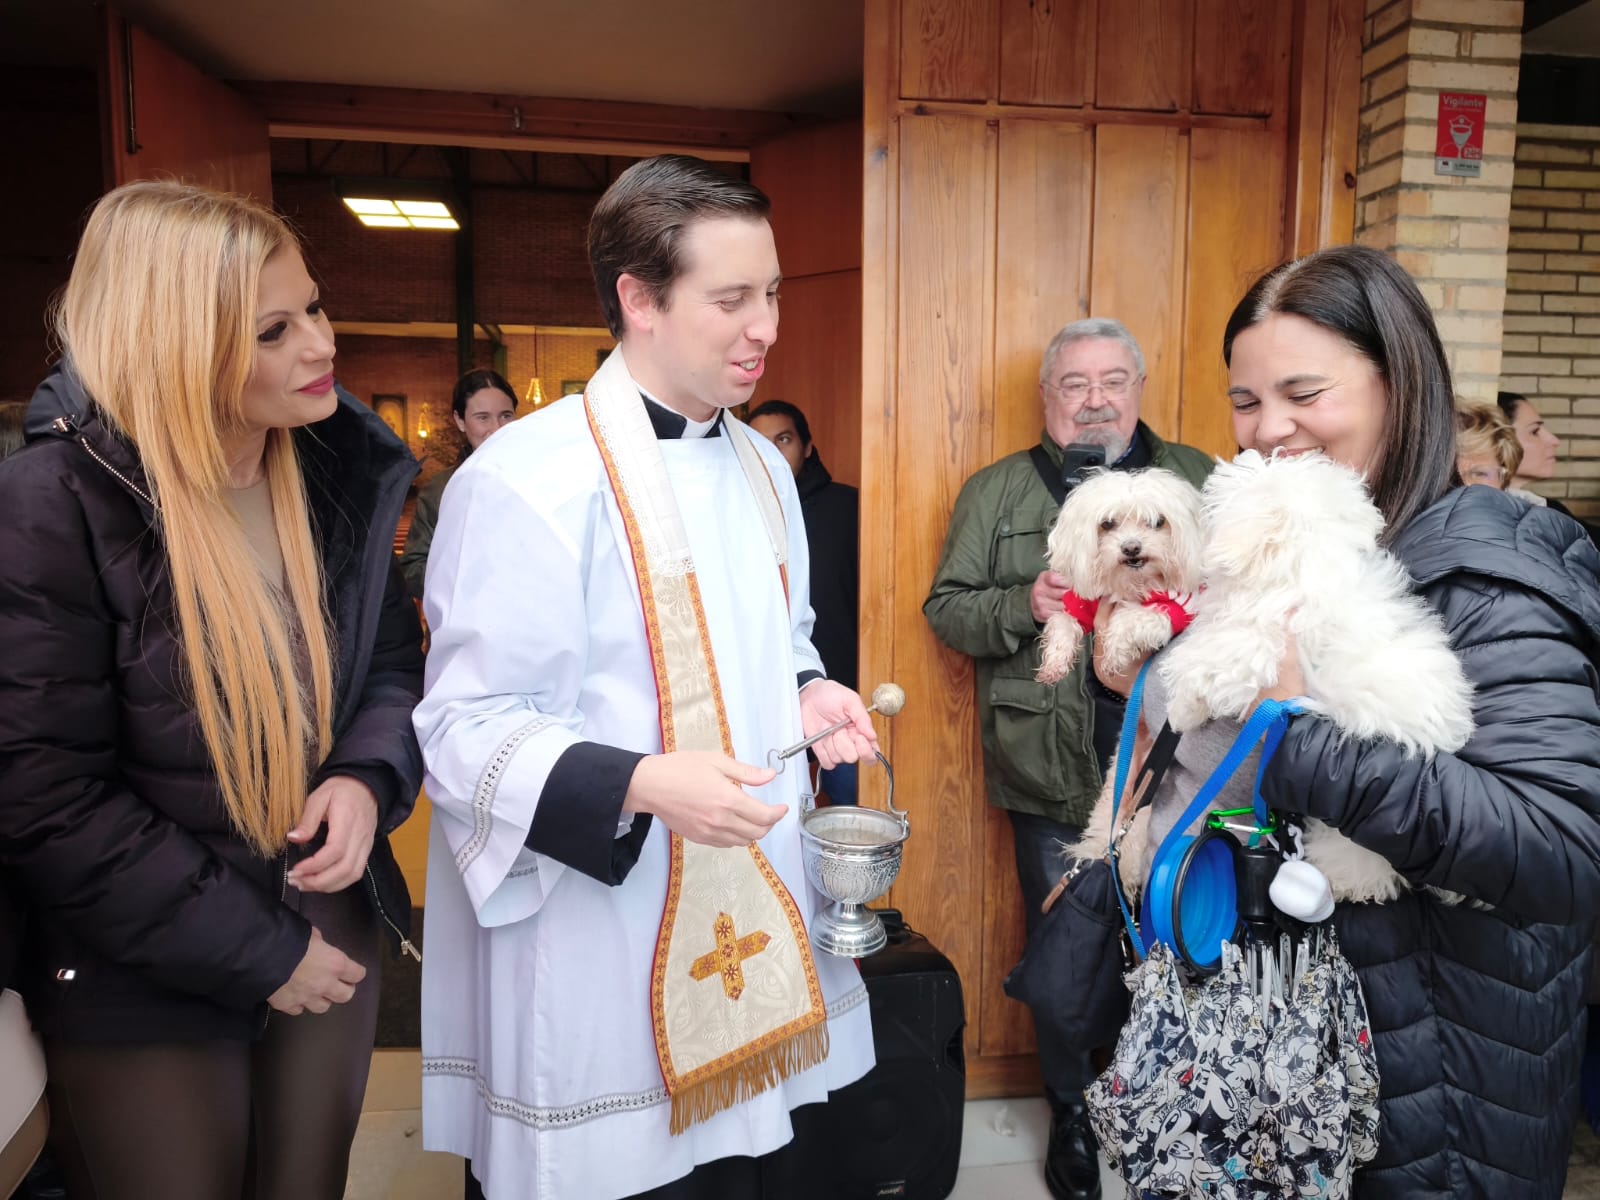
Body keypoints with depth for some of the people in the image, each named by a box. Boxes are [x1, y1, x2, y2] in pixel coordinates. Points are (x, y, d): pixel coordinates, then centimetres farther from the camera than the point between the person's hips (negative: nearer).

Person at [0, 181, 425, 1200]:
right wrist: (258, 955, -15)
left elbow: (394, 660, 7)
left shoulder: (340, 474, -4)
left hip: (333, 932, 5)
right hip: (145, 995, -4)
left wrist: (369, 779, -15)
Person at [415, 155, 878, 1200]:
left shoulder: (762, 466, 9)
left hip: (758, 918, 7)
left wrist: (809, 693, 1)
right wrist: (643, 786, -28)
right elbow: (468, 729, -15)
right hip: (611, 947, -7)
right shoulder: (526, 479, -17)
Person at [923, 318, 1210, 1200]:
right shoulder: (994, 493, 4)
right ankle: (1071, 1113, 34)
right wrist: (1023, 605, -16)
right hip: (1052, 772, -1)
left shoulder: (1198, 481, 8)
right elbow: (945, 608, 2)